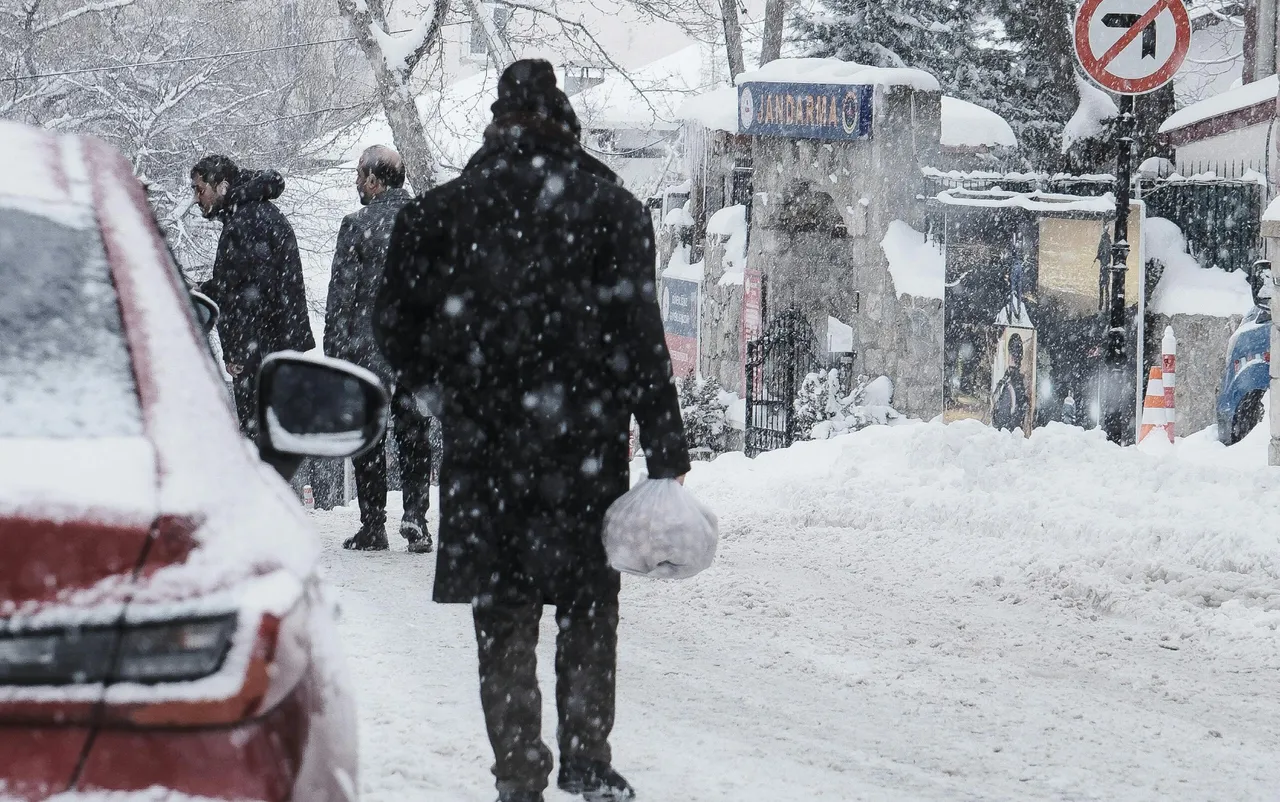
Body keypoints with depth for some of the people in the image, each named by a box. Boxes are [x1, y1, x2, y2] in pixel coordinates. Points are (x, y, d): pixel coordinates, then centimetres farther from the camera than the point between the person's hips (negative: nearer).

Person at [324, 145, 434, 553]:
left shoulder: (358, 226, -10)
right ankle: (415, 519, 3)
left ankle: (373, 526, 5)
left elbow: (341, 296, -8)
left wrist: (333, 355, -2)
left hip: (368, 351, -4)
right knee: (415, 438, 11)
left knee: (368, 440, 5)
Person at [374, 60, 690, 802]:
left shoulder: (441, 212, 1)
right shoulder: (611, 209, -2)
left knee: (505, 616, 6)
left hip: (484, 443, 0)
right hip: (585, 440, 0)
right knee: (590, 606, 14)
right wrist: (667, 449, -4)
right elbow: (640, 336, -6)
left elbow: (398, 329, 3)